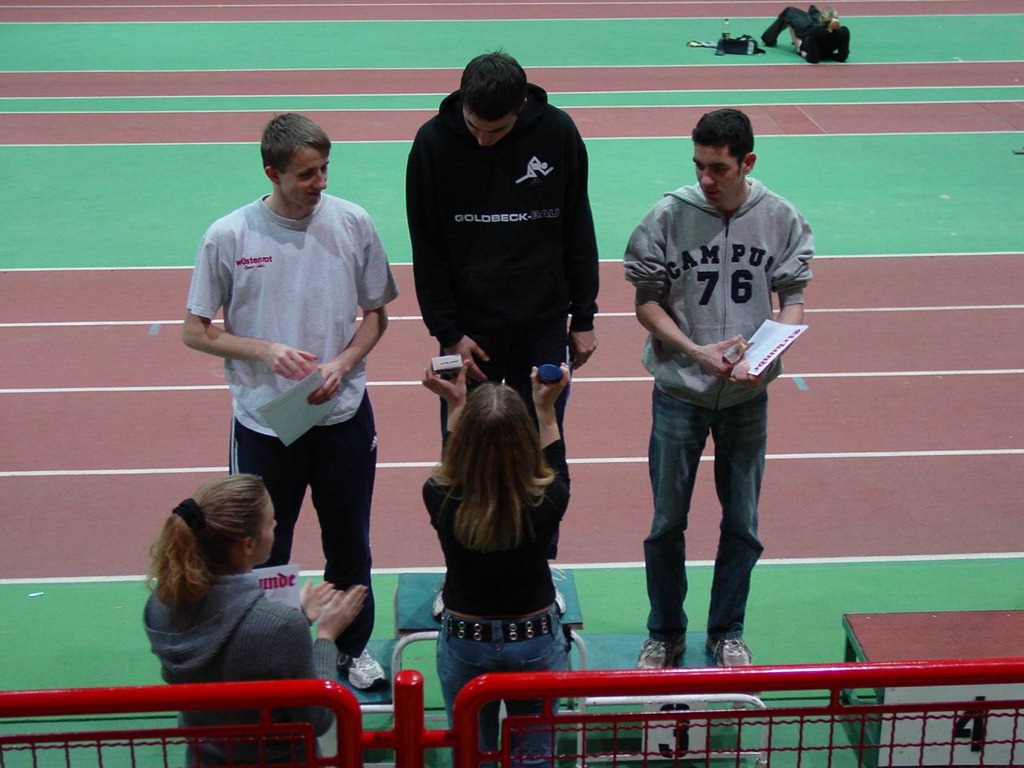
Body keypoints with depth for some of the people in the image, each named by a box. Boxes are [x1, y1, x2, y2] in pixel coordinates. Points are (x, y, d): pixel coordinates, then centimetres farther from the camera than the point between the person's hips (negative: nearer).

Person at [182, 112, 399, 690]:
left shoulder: (352, 223, -5)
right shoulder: (229, 237, -11)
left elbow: (376, 315, 7)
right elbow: (196, 331, -2)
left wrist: (342, 365, -11)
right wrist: (266, 350, -17)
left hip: (344, 415, 2)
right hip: (264, 422, -2)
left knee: (351, 545, 16)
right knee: (263, 554, 8)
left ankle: (355, 647, 37)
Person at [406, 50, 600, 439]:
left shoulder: (558, 132, -6)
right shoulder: (433, 140, -8)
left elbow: (579, 231, 4)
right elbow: (427, 250, -3)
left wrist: (584, 317, 6)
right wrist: (446, 332, -6)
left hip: (545, 326, 1)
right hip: (468, 328, -1)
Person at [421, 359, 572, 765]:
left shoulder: (441, 500, -23)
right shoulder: (546, 502, -22)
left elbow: (451, 472, 3)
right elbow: (555, 471, 4)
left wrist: (455, 407, 9)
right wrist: (546, 409, 9)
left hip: (464, 641, 0)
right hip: (536, 641, 0)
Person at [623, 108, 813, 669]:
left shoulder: (780, 218, -4)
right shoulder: (670, 214, -9)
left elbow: (793, 297, 3)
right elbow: (646, 303, -4)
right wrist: (698, 353, -17)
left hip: (748, 397, 2)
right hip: (679, 394, -1)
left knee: (742, 525, 10)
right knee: (668, 523, 8)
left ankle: (727, 633, 29)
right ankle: (665, 634, 26)